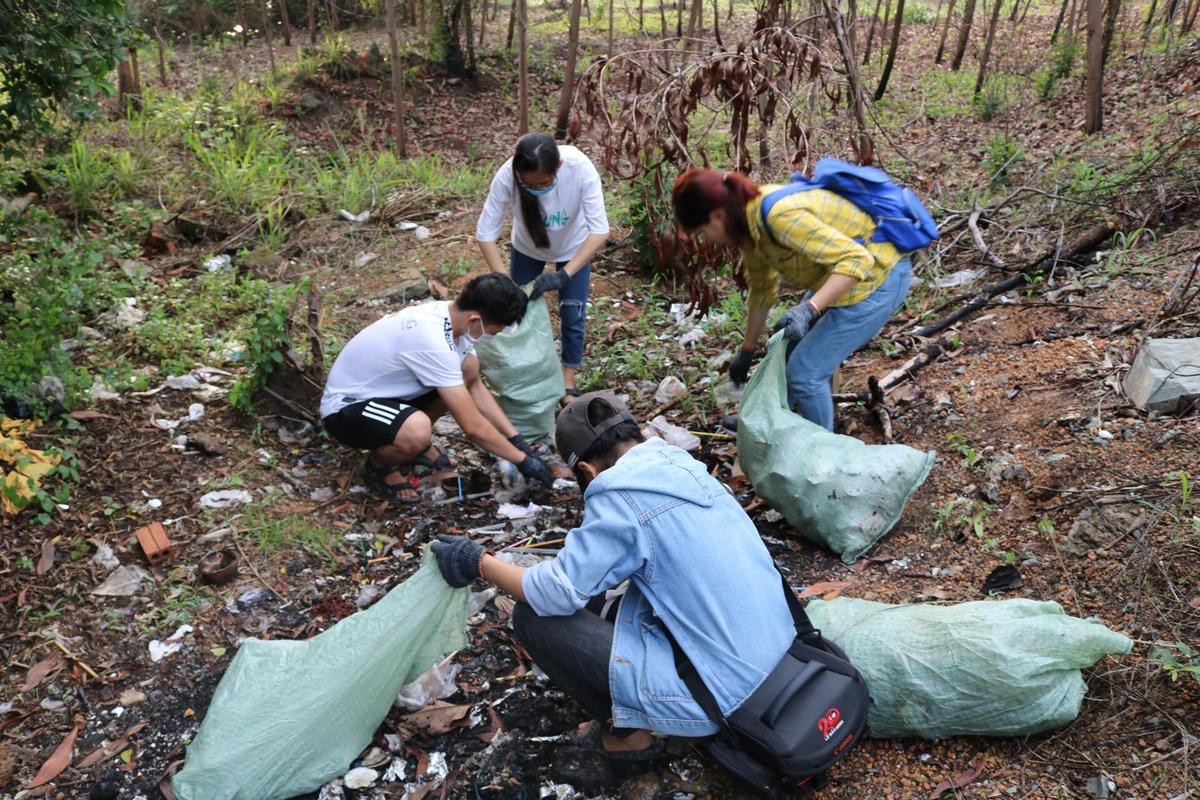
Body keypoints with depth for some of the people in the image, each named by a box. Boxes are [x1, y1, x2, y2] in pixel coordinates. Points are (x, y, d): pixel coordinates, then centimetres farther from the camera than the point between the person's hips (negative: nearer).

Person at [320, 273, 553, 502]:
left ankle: (415, 443, 13)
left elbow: (474, 387, 6)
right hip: (345, 408, -9)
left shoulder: (449, 312, -8)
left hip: (384, 389, 9)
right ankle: (378, 465, -3)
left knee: (469, 368, -1)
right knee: (418, 432, -38)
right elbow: (473, 426, -28)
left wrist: (516, 439, 1)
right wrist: (522, 459, -16)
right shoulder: (431, 341, -34)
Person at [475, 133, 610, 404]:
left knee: (572, 316, 0)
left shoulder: (580, 168, -39)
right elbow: (485, 233, -30)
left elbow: (600, 230, -38)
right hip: (527, 247, 1)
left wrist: (564, 274, -46)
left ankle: (568, 384, 21)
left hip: (574, 247, -1)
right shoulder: (506, 176, -37)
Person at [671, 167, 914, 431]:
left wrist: (809, 309, -42)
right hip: (838, 274, 9)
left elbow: (857, 260, -33)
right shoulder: (749, 223, -3)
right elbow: (762, 288, 12)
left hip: (877, 277, -9)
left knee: (805, 371, -7)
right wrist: (747, 350, 21)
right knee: (790, 351, 20)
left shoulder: (780, 217, -31)